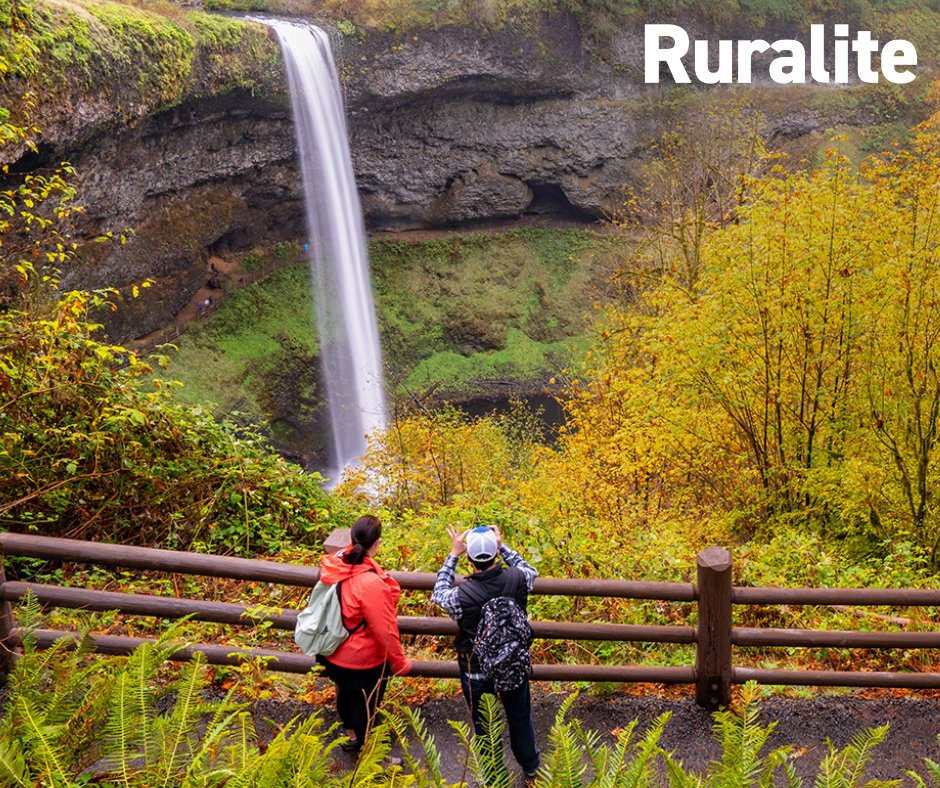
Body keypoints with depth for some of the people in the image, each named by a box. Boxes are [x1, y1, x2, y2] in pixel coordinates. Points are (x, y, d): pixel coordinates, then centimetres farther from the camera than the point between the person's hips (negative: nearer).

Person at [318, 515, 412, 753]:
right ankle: (359, 743, 45)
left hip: (335, 652, 7)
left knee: (346, 693, 31)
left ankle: (350, 732, 58)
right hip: (364, 661, -7)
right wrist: (400, 662, -11)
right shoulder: (371, 584, -38)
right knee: (367, 702, 21)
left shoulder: (336, 563, -18)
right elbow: (385, 630, -27)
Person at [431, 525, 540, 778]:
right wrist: (502, 547, 2)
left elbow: (438, 594, -6)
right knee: (520, 718, 27)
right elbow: (531, 571, 2)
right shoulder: (516, 579, -25)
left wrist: (453, 554, -6)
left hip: (477, 673, -3)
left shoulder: (462, 595, -31)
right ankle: (530, 765, 51)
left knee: (484, 727, 21)